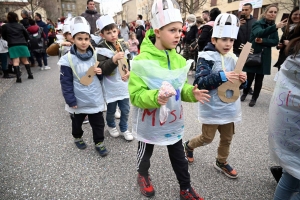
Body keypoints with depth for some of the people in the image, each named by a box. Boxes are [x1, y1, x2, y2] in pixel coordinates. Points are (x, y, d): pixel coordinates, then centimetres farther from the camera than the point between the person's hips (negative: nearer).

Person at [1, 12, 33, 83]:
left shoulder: (5, 26, 2)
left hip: (12, 46, -3)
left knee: (15, 62, -5)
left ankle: (18, 77, -12)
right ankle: (30, 74, 16)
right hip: (22, 45, 3)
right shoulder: (20, 25, 8)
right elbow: (27, 35, 9)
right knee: (25, 60, 13)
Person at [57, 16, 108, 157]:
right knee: (77, 123, 22)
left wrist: (100, 73, -12)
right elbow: (66, 83, -11)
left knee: (98, 123, 12)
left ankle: (99, 143, 31)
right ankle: (77, 138, 48)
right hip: (78, 100, -2)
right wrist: (71, 100, -13)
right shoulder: (68, 59, -15)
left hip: (95, 99, 2)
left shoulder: (94, 56, -2)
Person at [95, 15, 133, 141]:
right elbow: (103, 70, -21)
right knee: (111, 111, 15)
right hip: (111, 87, -4)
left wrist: (129, 72, -6)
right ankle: (111, 126, 43)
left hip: (124, 84, 5)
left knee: (125, 110, 14)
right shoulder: (101, 50, -13)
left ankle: (124, 129, 35)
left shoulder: (123, 46, 4)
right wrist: (114, 59, -32)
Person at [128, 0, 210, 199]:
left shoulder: (179, 60, -4)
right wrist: (155, 98, -40)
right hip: (149, 121, -4)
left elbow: (180, 88, 6)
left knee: (179, 156, 20)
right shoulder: (142, 61, -22)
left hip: (173, 120, 5)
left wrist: (192, 93, -14)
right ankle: (143, 175, 54)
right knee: (145, 153, 23)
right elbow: (136, 95, -22)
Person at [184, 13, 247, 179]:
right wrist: (221, 76, -30)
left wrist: (242, 80, -8)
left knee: (227, 138, 19)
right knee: (207, 138, 8)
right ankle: (189, 145, 39)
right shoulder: (206, 58, -14)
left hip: (229, 107, 7)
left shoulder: (233, 59, 5)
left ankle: (221, 162, 42)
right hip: (212, 108, -6)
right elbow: (199, 82, -21)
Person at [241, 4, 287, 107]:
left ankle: (254, 98, 19)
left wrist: (263, 41, -19)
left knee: (259, 79, 6)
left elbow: (275, 41, -2)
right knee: (249, 77, 1)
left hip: (264, 57, 4)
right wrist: (275, 27, -43)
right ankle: (244, 93, 26)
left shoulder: (273, 26, 9)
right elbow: (259, 33, -29)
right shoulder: (257, 23, -7)